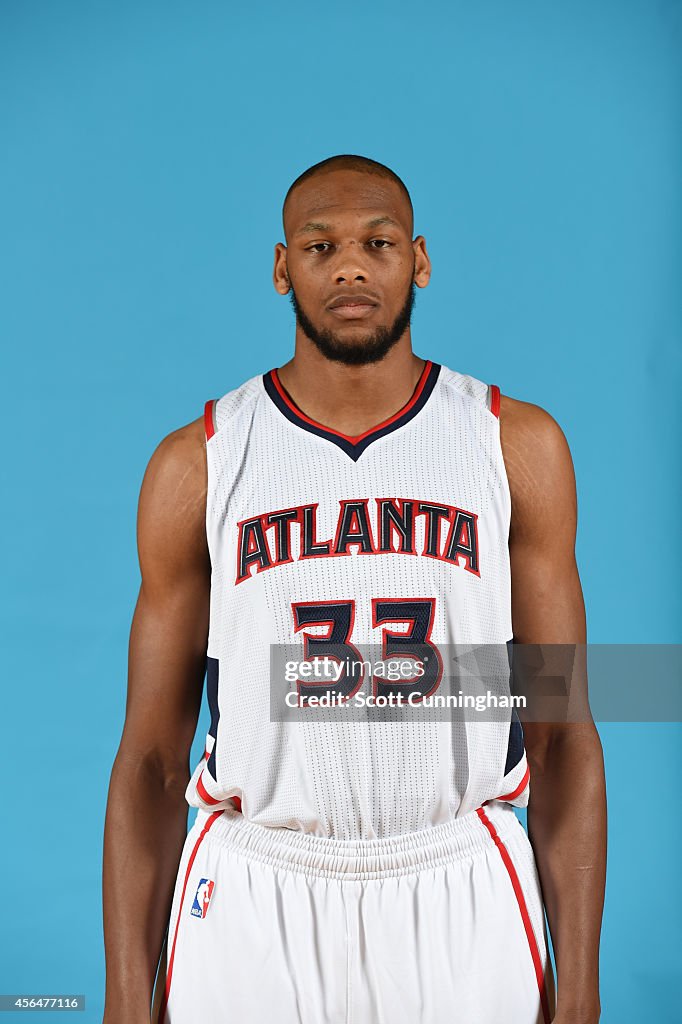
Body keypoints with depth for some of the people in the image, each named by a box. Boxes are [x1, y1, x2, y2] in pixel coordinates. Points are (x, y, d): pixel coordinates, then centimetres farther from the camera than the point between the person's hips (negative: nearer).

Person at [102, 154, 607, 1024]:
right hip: (250, 900, 0)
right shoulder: (198, 463, 0)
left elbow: (562, 733, 1)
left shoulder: (517, 446, 0)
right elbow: (151, 756, 2)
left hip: (462, 900, 0)